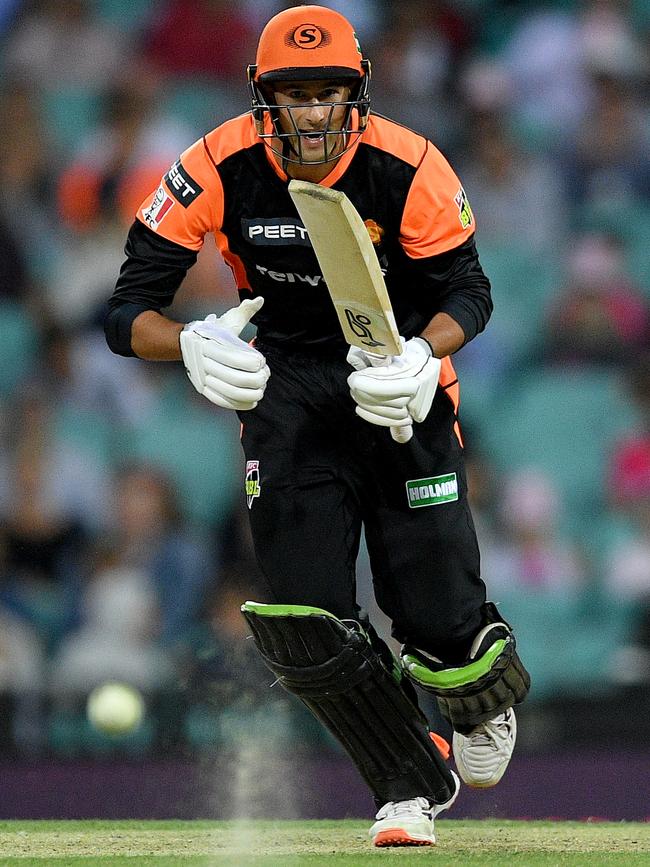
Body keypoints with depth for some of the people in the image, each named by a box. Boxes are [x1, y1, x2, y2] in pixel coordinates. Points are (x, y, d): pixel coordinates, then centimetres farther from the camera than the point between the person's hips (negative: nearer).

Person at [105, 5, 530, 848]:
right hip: (284, 387, 1)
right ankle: (413, 782, 13)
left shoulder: (408, 169, -19)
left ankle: (489, 697, 31)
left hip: (399, 376, -1)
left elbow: (467, 290, -6)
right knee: (303, 624, -11)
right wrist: (193, 345, -38)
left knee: (438, 621, -9)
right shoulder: (217, 170, -18)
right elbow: (128, 314, -16)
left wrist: (422, 352, -28)